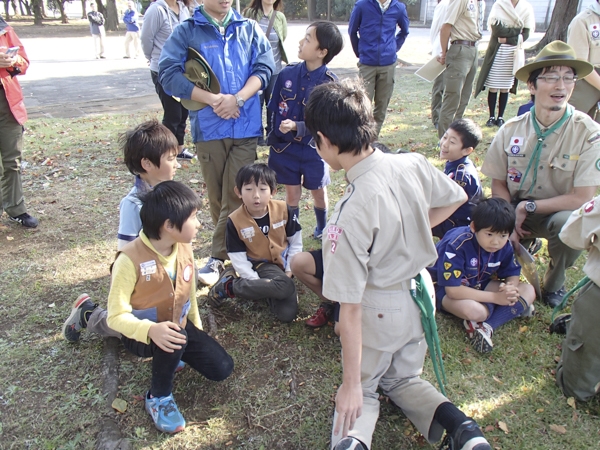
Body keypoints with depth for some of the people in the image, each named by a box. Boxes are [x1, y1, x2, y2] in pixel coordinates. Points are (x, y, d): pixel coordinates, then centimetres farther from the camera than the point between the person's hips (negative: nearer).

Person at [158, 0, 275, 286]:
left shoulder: (250, 29, 11)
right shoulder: (187, 31, 4)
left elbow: (264, 67, 3)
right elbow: (168, 73, -7)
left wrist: (238, 98, -14)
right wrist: (213, 99, -15)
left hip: (245, 126, 1)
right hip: (207, 126, 0)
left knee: (234, 195, -3)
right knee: (216, 196, 8)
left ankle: (218, 257, 6)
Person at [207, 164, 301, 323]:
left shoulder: (284, 210, -11)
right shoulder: (235, 221, -16)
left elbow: (296, 242, 2)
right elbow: (238, 259, -12)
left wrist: (289, 270, -3)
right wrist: (258, 282, -18)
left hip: (283, 262, 4)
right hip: (259, 265, -3)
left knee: (287, 313, -18)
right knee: (286, 287, -35)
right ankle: (229, 285, -17)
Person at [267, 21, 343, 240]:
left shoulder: (329, 82, -15)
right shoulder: (287, 73, -6)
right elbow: (273, 108, 1)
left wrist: (296, 126, -30)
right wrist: (273, 136, 0)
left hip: (314, 148, -1)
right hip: (285, 146, 2)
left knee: (318, 193, 16)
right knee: (292, 194, 11)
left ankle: (322, 229, 41)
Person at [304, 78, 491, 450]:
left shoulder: (350, 214, -31)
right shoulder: (413, 164, -14)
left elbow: (351, 306, -27)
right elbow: (456, 199, 9)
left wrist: (351, 385, -18)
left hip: (380, 308, -6)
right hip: (420, 291, 6)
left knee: (363, 388, 20)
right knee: (402, 379, 28)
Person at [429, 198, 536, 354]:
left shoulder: (504, 245, -11)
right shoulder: (457, 244, -32)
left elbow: (513, 274, 2)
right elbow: (453, 290, -33)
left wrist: (510, 288, -24)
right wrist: (495, 297, -31)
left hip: (480, 286, 7)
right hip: (445, 289, -7)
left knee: (528, 291, -8)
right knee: (474, 310, -39)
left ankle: (486, 327, -24)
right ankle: (514, 309, -4)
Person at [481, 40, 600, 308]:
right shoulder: (511, 130, -9)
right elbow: (498, 184, -1)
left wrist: (527, 207, -16)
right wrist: (508, 222, -15)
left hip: (558, 213, -2)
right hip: (515, 211, 3)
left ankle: (554, 285, -3)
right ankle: (523, 245, 17)